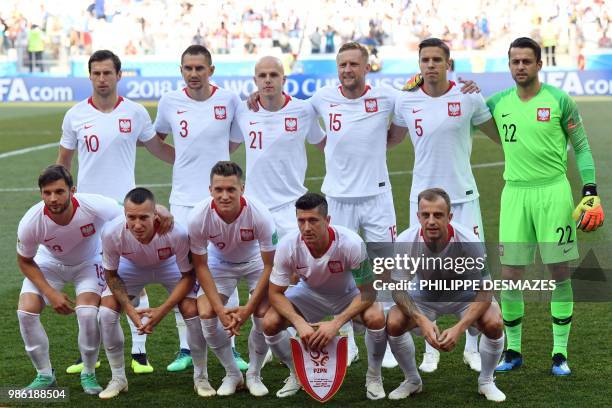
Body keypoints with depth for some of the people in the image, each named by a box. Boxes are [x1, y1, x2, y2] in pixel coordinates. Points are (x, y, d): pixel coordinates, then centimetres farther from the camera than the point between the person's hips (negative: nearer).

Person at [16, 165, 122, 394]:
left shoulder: (95, 207, -36)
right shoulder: (30, 222, -31)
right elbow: (25, 262, -11)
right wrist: (51, 293, -19)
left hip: (88, 263, -1)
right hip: (48, 263, 2)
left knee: (88, 313, -24)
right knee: (26, 311, -16)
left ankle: (89, 374, 2)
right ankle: (44, 375, 5)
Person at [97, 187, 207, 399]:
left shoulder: (177, 233, -39)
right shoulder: (112, 233, -35)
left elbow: (188, 276, -22)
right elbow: (111, 274, -16)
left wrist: (161, 311, -30)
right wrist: (131, 311, -26)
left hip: (170, 266, -1)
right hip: (131, 266, 1)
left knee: (193, 311, -20)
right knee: (106, 312, -17)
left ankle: (201, 377, 2)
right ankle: (118, 378, 3)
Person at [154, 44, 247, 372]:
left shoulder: (229, 100, -2)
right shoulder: (169, 102, 1)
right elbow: (157, 137, 18)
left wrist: (215, 159, 6)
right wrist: (188, 161, 10)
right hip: (183, 200, 1)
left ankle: (230, 347, 11)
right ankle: (185, 349, 11)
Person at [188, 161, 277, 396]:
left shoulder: (260, 215, -34)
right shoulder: (198, 218, -30)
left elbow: (269, 266, -22)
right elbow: (200, 266, -16)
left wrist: (248, 309, -26)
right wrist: (220, 309, -23)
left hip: (255, 261, -1)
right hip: (219, 262, 1)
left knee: (264, 315, -21)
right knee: (206, 314, -18)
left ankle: (254, 375, 6)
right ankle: (232, 374, 5)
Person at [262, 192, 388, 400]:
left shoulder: (351, 243, -34)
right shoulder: (288, 245, -28)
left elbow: (367, 292, -26)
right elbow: (275, 293, -18)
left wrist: (336, 323, -37)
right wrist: (299, 323, -35)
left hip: (348, 294, -2)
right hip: (310, 293, 2)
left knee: (376, 318, -32)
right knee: (270, 322, -21)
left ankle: (374, 377, -3)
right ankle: (296, 374, 8)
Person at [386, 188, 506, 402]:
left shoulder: (469, 241, -33)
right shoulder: (405, 242, -29)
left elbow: (484, 292, -27)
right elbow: (398, 289, -20)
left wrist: (459, 328, -40)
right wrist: (422, 321, -37)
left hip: (465, 295, -1)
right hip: (424, 294, 1)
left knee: (494, 323, -28)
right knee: (393, 323, -24)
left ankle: (486, 381, 1)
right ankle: (412, 380, 4)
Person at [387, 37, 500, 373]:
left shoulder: (468, 98, -4)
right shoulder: (406, 101, 1)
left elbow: (501, 135, 7)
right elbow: (389, 140, 17)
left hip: (463, 197, -1)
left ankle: (473, 348, 14)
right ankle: (430, 350, 15)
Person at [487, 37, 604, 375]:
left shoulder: (559, 100, -2)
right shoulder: (498, 103, 7)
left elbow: (581, 147, 3)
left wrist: (591, 193, -4)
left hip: (553, 192, -3)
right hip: (515, 193, 3)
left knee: (559, 273, 0)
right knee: (510, 276, 1)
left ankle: (560, 353, 9)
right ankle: (513, 350, 16)